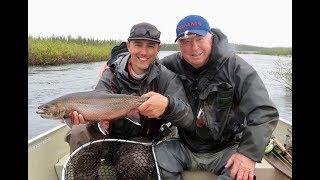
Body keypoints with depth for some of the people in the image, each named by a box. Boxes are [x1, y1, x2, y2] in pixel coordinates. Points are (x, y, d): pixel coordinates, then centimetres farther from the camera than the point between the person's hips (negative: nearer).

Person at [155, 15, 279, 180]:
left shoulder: (235, 67, -12)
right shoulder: (172, 65, -4)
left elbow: (264, 112, -17)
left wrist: (249, 153, -29)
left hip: (225, 148, -2)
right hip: (186, 146, 2)